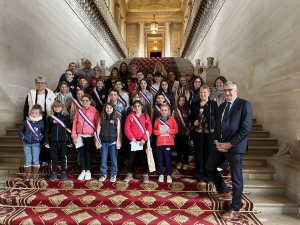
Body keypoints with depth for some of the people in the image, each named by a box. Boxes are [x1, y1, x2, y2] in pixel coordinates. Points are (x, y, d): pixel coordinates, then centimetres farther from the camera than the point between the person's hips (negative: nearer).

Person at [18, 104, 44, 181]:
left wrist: (40, 138, -16)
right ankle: (27, 174, 21)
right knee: (28, 159, 9)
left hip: (36, 144, -2)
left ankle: (35, 174, 19)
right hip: (26, 143, 2)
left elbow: (45, 132, -4)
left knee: (35, 159, 6)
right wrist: (22, 137, -4)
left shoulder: (41, 122, -6)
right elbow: (20, 130, 11)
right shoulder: (26, 121, 2)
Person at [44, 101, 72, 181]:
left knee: (63, 157, 6)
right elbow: (47, 130, 7)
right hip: (53, 141, 2)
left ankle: (63, 173, 17)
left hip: (63, 141, -2)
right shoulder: (50, 118, 6)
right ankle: (54, 173, 19)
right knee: (53, 157, 8)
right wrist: (46, 141, 1)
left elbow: (69, 129, 0)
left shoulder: (66, 117, 2)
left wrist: (69, 141, -3)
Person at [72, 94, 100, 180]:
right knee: (82, 153, 8)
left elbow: (97, 124, -5)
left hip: (90, 136, -3)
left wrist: (97, 136, -10)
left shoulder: (94, 111, -3)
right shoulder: (79, 111, 7)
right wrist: (74, 136, 0)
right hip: (80, 136, 3)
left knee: (88, 154, 6)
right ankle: (83, 171, 18)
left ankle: (88, 171, 16)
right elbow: (74, 124, 6)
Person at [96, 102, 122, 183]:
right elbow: (98, 131, 5)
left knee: (114, 159, 6)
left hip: (113, 142, -2)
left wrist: (118, 142, -5)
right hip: (103, 142, 2)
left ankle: (114, 175, 18)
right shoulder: (101, 119, 5)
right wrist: (97, 142, 1)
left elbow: (119, 132, 0)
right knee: (103, 159, 9)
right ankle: (103, 174, 22)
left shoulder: (116, 119, 0)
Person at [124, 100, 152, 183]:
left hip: (143, 141, 0)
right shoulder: (130, 116, 3)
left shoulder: (146, 116, 2)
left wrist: (144, 139, -13)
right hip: (133, 140, 1)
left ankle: (145, 175, 17)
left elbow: (149, 128, -4)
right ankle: (130, 174, 22)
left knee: (144, 157, 6)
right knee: (131, 157, 8)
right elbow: (127, 128, -3)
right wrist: (132, 138, -14)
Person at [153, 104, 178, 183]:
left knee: (168, 159, 3)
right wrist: (158, 132, -12)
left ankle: (169, 175, 14)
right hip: (159, 143, 2)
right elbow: (154, 130, 8)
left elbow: (176, 129, 2)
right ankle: (161, 174, 18)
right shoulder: (157, 120, 4)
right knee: (160, 159, 7)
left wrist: (170, 131, -15)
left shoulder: (172, 119, 1)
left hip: (169, 143, -1)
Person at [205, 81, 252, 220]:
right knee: (210, 167, 17)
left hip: (235, 146, -7)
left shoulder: (244, 104, -7)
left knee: (236, 177, 2)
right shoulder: (222, 106, 15)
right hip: (221, 144, 8)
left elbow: (246, 128, -14)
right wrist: (217, 141, -2)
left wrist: (230, 144, -17)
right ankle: (224, 192, 37)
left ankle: (234, 210, 16)